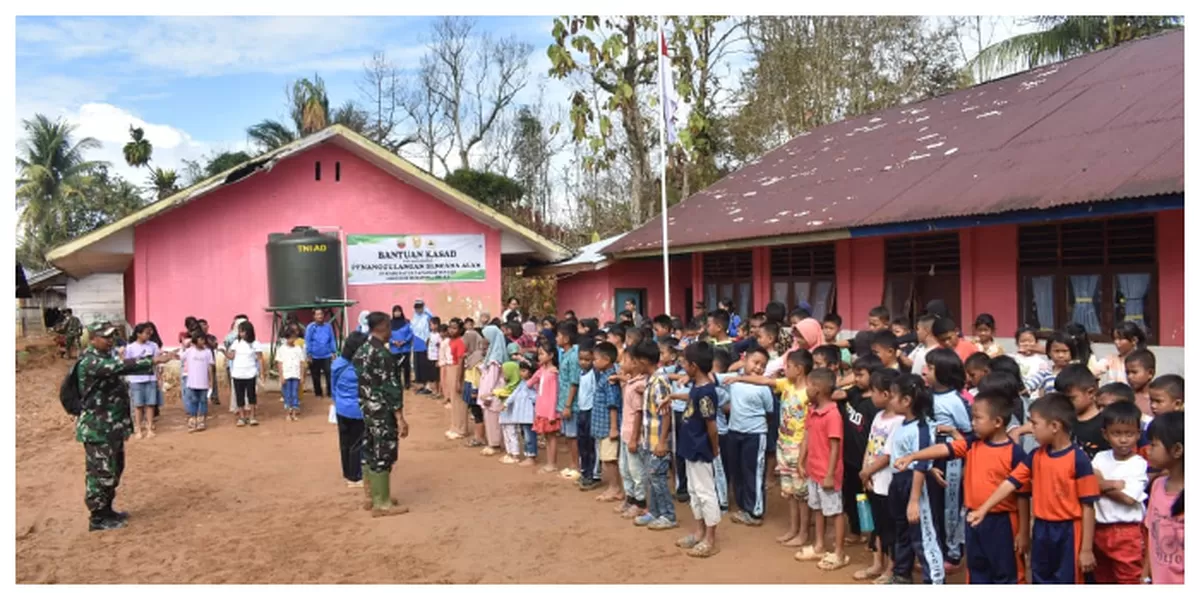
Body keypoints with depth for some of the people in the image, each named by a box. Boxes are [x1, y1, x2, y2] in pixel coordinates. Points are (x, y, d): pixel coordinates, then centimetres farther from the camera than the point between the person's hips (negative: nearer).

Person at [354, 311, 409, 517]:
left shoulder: (361, 351, 8)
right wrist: (400, 417, -19)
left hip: (367, 409, 9)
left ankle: (372, 497, 26)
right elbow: (391, 388, -21)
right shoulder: (382, 354, -19)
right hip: (382, 412, -9)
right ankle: (382, 504, 5)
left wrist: (366, 406, 22)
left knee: (369, 453, 15)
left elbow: (362, 382, 14)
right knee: (383, 455, -2)